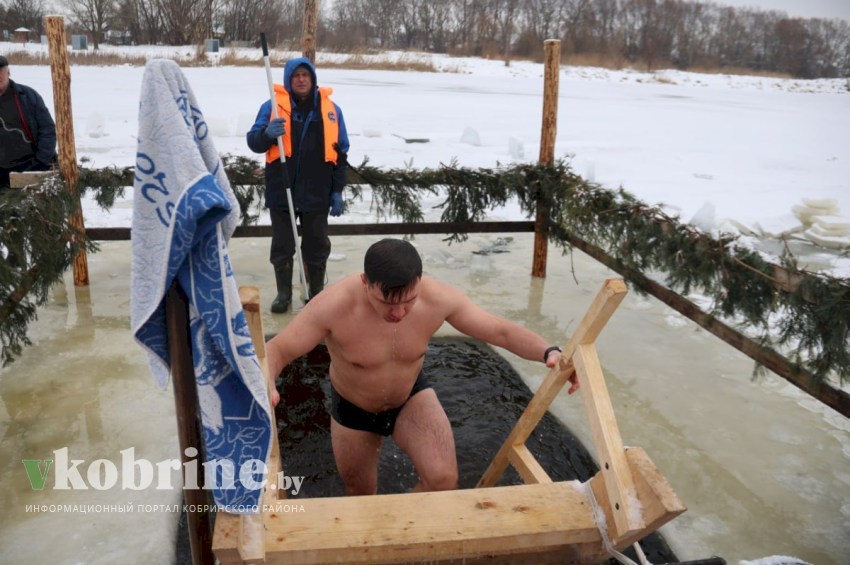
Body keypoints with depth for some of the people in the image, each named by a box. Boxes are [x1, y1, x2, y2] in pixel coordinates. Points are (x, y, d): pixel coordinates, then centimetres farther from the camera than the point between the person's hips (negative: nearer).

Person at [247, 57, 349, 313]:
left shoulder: (330, 109, 4)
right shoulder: (272, 106, 0)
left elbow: (340, 153, 6)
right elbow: (253, 142, -1)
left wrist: (337, 191, 2)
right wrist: (267, 134, -24)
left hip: (317, 193, 1)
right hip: (281, 191, 0)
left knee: (317, 246, 11)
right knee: (282, 245, 9)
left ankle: (317, 292, 26)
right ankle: (284, 293, 24)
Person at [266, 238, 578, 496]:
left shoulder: (437, 297, -29)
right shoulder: (334, 306, -36)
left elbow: (502, 331, -20)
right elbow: (277, 349, -29)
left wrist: (549, 353, -37)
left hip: (411, 397, 1)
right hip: (353, 409, -1)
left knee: (443, 479, -19)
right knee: (361, 494, 19)